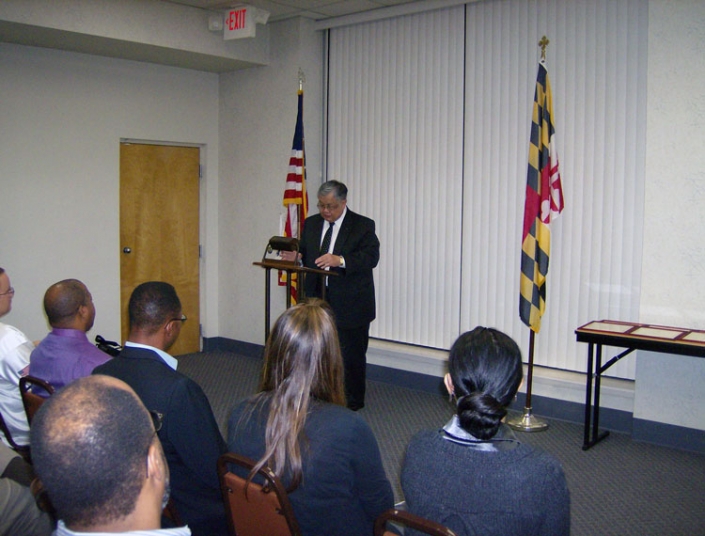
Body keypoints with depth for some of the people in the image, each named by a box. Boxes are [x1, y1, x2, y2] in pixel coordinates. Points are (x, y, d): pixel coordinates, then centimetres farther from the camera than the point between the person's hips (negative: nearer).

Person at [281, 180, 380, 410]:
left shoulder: (363, 225, -4)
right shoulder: (311, 223, 13)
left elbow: (371, 257, -16)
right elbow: (305, 254, 18)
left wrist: (341, 260, -30)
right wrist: (296, 257, -6)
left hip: (350, 303, -4)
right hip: (317, 299, 5)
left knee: (351, 354, 4)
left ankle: (353, 400, 19)